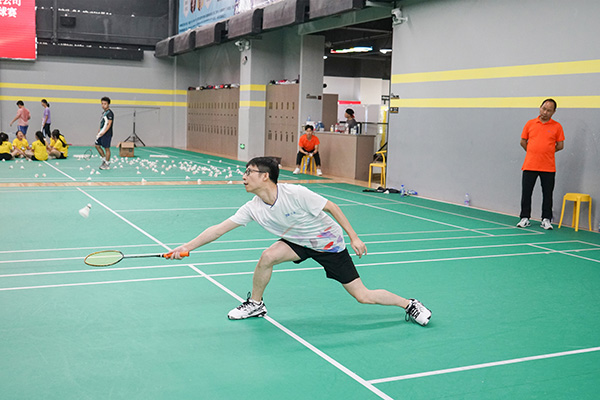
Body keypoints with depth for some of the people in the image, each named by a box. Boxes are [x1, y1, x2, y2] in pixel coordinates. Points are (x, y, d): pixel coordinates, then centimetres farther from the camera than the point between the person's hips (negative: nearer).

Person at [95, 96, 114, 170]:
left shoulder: (110, 113, -13)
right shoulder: (103, 112, 15)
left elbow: (109, 124, -19)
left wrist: (103, 132, -25)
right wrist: (99, 132, 18)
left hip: (107, 134, -9)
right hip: (101, 133, 9)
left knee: (106, 148, -3)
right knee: (97, 145, 12)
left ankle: (107, 164, 4)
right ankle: (104, 159, 23)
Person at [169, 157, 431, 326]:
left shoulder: (295, 194, -30)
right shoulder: (252, 208, -13)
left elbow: (331, 207, -20)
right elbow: (219, 229, -11)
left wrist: (354, 237, -20)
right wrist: (187, 246, -16)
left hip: (329, 242, -5)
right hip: (299, 242, 5)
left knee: (362, 296, -8)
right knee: (267, 257, -20)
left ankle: (410, 305, 14)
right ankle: (255, 304, 5)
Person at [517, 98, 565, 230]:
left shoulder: (557, 126, 2)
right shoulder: (530, 123, 6)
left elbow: (560, 145, 6)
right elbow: (523, 142, 12)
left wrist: (546, 151, 5)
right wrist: (534, 152, 9)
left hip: (548, 167, -1)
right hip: (530, 165, 1)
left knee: (547, 194, 4)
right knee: (526, 193, 3)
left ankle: (546, 219, 14)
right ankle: (525, 218, 13)